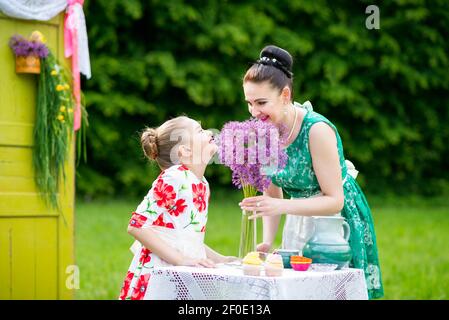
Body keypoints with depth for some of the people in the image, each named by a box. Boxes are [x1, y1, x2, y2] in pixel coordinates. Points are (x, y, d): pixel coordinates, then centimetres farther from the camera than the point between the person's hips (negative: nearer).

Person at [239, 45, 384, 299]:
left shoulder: (317, 130, -25)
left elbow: (335, 201, -23)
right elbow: (272, 193, 4)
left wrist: (283, 206, -34)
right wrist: (267, 242, -8)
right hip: (300, 224, 6)